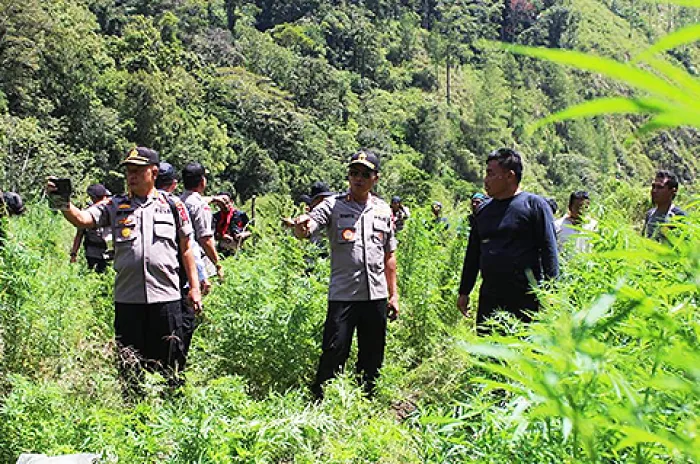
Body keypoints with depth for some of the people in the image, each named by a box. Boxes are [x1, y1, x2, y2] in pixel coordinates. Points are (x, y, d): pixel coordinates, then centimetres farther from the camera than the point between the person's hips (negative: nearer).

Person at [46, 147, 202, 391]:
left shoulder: (173, 205, 7)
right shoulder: (115, 206, 8)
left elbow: (185, 249, 11)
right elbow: (82, 219, -7)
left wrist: (194, 288, 7)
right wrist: (64, 203, -27)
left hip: (166, 297, -1)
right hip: (127, 298, 1)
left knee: (169, 363, 6)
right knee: (128, 365, 9)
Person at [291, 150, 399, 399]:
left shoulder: (383, 209, 11)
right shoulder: (334, 205, -1)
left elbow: (389, 255, 16)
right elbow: (304, 232, -16)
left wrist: (393, 294, 14)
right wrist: (302, 226, -41)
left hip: (377, 295, 4)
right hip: (343, 294, -4)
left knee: (372, 358, 11)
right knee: (334, 352, -6)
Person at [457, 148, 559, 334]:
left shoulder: (534, 205, -2)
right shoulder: (484, 211, 15)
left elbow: (549, 250, -6)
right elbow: (472, 254, 21)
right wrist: (464, 292, 19)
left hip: (527, 299, -6)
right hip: (490, 299, 6)